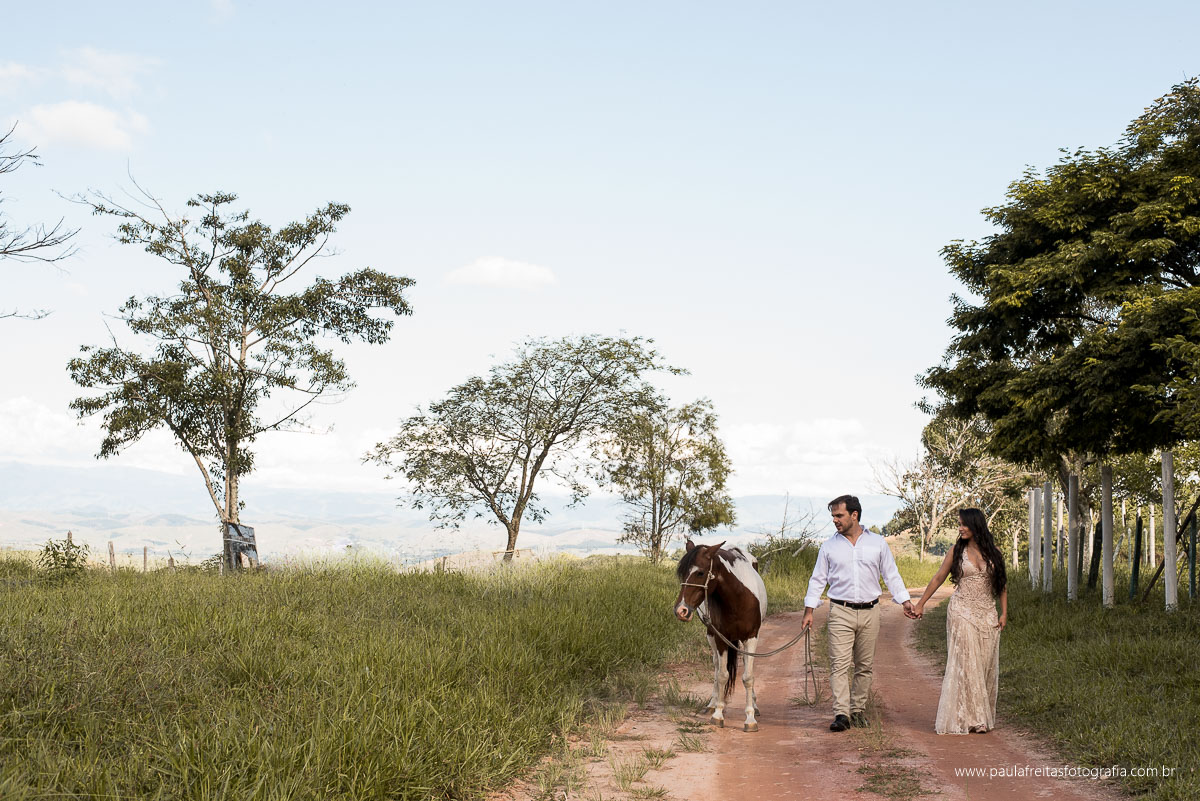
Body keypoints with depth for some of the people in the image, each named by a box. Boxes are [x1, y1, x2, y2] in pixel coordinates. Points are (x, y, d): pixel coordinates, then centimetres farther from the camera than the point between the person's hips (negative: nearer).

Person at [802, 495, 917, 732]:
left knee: (864, 666, 7)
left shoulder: (878, 543, 5)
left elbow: (891, 575, 10)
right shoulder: (829, 547, 4)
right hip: (841, 612, -1)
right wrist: (809, 611, 0)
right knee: (839, 664, -10)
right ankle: (841, 714, -12)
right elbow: (818, 579, 6)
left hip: (869, 612, 1)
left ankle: (858, 709, 18)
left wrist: (905, 601, 2)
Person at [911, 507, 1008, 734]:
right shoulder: (957, 552, 2)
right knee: (965, 663, -6)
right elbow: (938, 579, 8)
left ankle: (983, 715, 13)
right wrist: (920, 604, 6)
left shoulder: (994, 553, 5)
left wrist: (1004, 613, 4)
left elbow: (1002, 584, 12)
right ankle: (967, 718, -3)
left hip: (988, 614, 2)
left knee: (986, 665, 3)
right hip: (962, 612, -2)